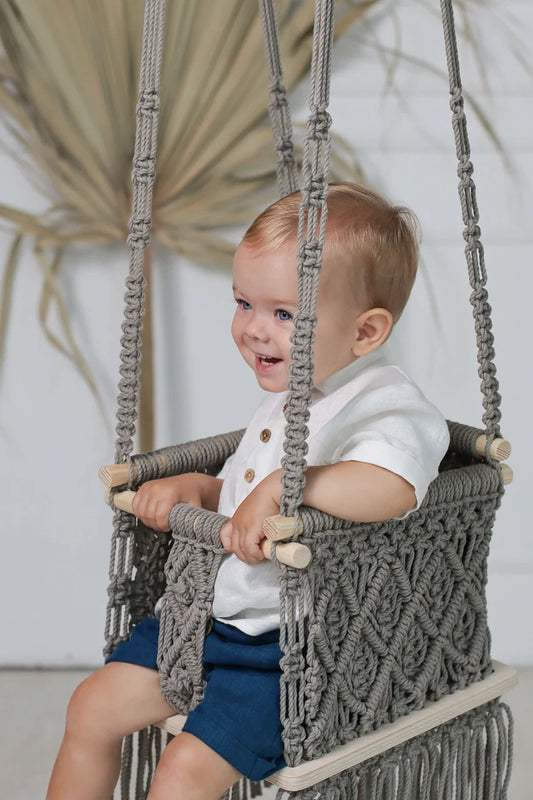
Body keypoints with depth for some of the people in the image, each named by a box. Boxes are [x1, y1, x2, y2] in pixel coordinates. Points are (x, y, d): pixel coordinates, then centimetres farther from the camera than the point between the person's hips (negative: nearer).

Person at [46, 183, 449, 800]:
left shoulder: (387, 404, -18)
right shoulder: (287, 398, 12)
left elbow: (394, 488, -41)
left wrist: (285, 484, -36)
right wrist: (193, 487, 3)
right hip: (220, 616, 9)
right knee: (93, 706, 9)